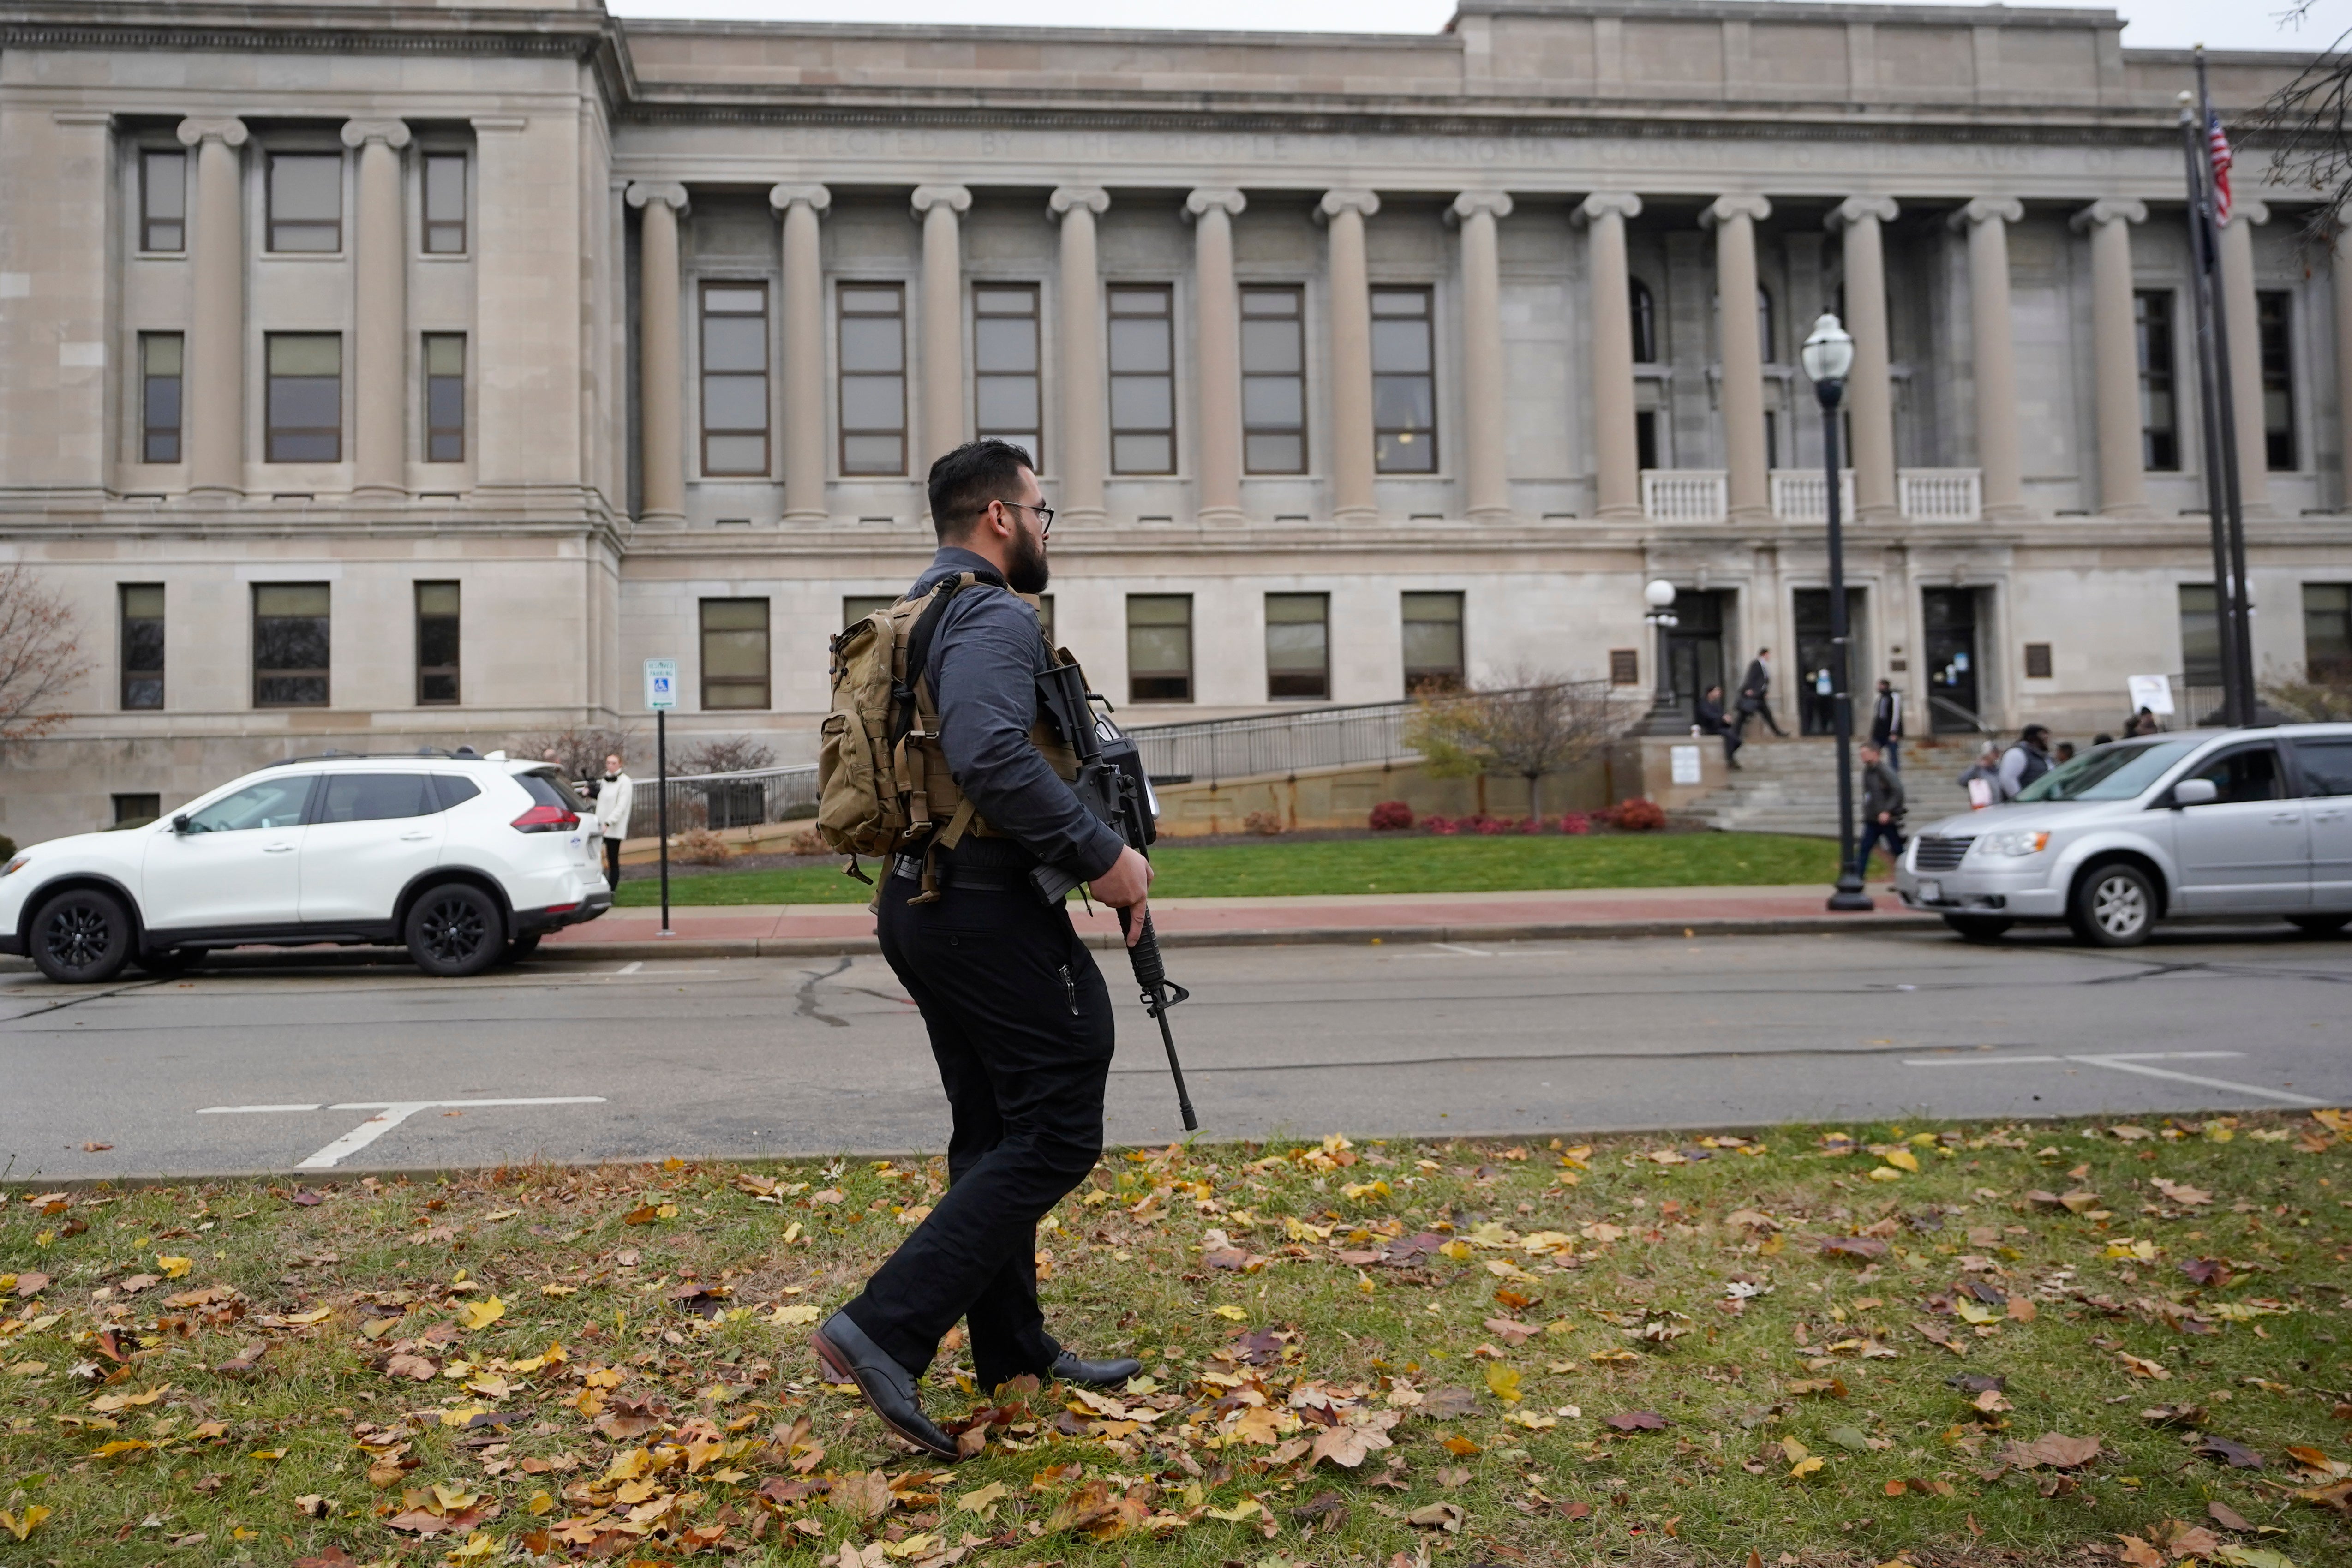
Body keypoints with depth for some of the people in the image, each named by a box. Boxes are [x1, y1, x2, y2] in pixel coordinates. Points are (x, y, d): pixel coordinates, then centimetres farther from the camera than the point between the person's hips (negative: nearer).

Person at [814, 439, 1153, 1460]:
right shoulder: (998, 618, -14)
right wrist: (1103, 853, -23)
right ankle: (886, 1329, -9)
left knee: (994, 1132, 17)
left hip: (920, 904, 11)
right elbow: (991, 756, -31)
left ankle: (1014, 1352, 26)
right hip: (988, 909, -11)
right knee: (1054, 1135, -5)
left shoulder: (911, 617, 18)